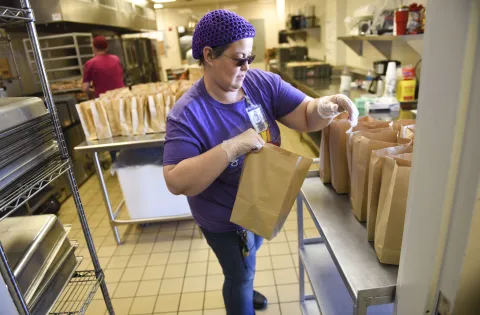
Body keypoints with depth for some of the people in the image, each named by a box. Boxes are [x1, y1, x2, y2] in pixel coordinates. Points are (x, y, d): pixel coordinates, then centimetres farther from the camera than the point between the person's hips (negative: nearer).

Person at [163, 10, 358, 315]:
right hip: (225, 217, -6)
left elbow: (306, 116, -13)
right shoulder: (188, 113, -27)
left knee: (244, 267, 34)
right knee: (241, 275, 19)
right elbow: (177, 181, -32)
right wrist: (234, 146, -40)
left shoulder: (263, 83, -13)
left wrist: (327, 106, -36)